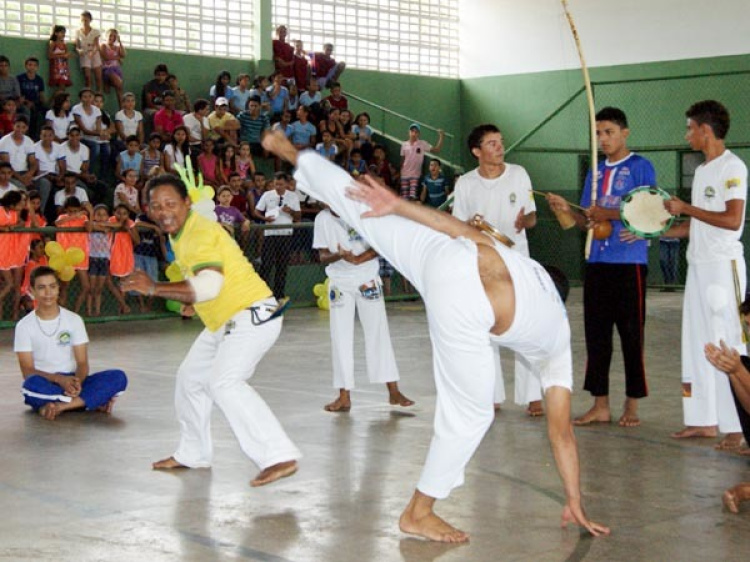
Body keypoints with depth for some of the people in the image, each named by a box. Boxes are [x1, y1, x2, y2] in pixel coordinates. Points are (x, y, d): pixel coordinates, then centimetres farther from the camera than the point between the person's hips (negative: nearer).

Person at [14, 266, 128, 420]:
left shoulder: (74, 319, 4)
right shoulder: (24, 326, -1)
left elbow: (82, 362, -1)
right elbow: (27, 371, -7)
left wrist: (77, 381, -24)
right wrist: (59, 379, -25)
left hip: (72, 382, 2)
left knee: (118, 377, -22)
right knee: (32, 384, -39)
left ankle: (60, 406, -31)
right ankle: (96, 400, -28)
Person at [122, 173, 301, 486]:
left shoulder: (201, 233, -20)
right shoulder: (179, 235, 10)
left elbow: (209, 285, -34)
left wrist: (155, 288, -32)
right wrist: (190, 301, 6)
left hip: (253, 315, -11)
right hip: (226, 321, 11)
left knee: (224, 382, -27)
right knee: (190, 379, 19)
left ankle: (279, 457, -31)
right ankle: (193, 454, 37)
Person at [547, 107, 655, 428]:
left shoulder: (640, 167, -2)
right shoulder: (596, 172, 16)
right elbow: (588, 222, 16)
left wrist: (610, 214, -16)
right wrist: (567, 211, -3)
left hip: (629, 262, -6)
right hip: (597, 263, 6)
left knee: (631, 334, 0)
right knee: (596, 334, 6)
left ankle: (632, 405, 10)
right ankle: (600, 405, 14)